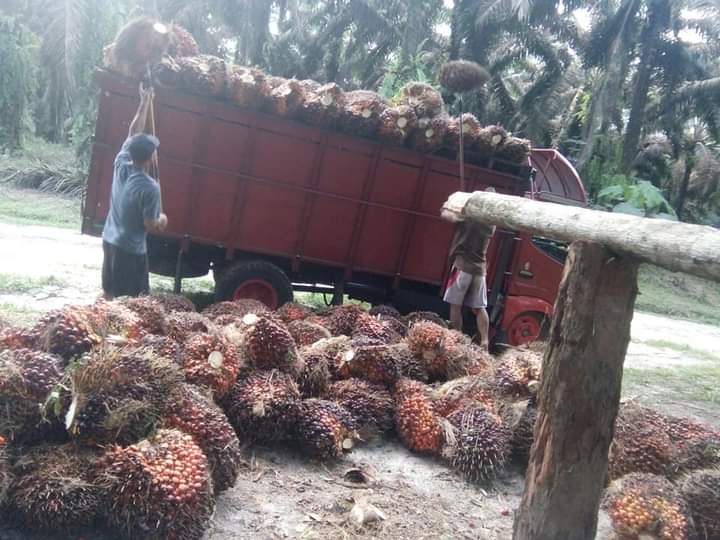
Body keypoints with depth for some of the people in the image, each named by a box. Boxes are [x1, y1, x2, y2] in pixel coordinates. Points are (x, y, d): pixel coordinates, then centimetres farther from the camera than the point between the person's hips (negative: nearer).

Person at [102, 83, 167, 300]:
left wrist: (145, 102, 13)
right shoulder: (150, 188, -24)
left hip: (109, 240, 7)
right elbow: (150, 226, -18)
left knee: (109, 293, 20)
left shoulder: (121, 164, -5)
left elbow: (133, 133, 8)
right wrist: (162, 220, 5)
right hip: (131, 249, -7)